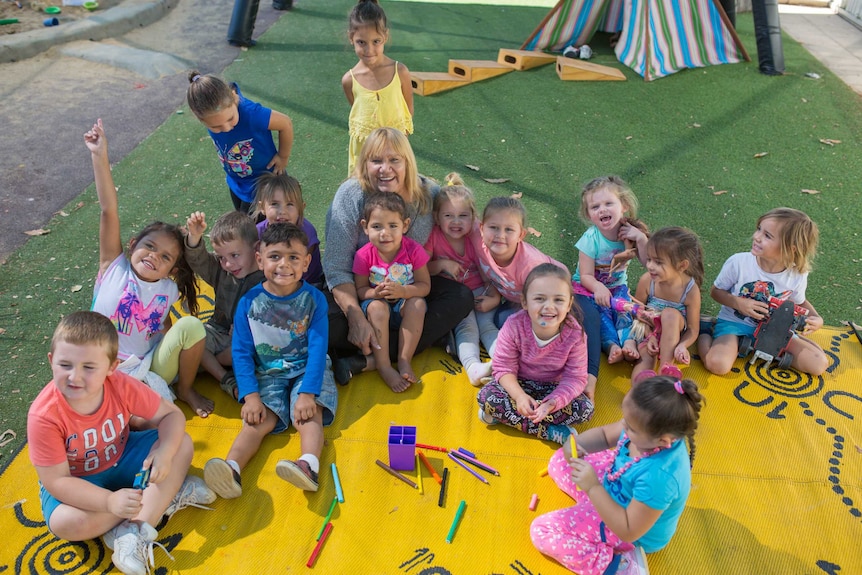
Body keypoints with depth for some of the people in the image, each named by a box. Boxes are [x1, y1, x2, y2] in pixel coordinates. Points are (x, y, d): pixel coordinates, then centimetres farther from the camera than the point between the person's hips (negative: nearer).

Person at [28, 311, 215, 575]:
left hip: (122, 457, 3)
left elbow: (171, 415, -12)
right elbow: (56, 480, -26)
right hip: (77, 480, -3)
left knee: (182, 444, -17)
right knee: (66, 522, -34)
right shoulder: (44, 415, -29)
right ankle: (167, 496, -19)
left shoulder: (122, 386, -23)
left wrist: (164, 452, -32)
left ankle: (136, 532, -27)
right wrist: (109, 501, -39)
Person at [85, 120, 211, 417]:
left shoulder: (169, 290, 0)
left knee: (191, 325, -22)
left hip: (153, 367, 4)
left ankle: (186, 390, -1)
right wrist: (100, 157, -19)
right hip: (110, 373, -4)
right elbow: (109, 211, -15)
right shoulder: (115, 267, -6)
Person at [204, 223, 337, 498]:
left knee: (309, 414, -25)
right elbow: (241, 352, -4)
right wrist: (250, 396, -15)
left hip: (308, 370, -1)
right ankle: (231, 468, -40)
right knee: (260, 419, -20)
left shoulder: (314, 299, -7)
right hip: (267, 375, 1)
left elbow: (318, 348, -12)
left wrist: (307, 393, -22)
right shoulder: (249, 301, -5)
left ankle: (309, 465, -48)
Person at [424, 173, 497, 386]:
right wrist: (442, 264, -20)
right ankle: (473, 367, -42)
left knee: (487, 324, -19)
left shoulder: (477, 236, -4)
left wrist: (494, 297, -14)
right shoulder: (433, 236, -9)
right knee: (466, 325, -25)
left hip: (478, 291, 3)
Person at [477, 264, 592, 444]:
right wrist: (519, 396, -35)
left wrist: (553, 402, -36)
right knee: (486, 396, -27)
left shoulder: (575, 335, -23)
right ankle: (553, 432, -24)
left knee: (585, 409, -24)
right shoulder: (514, 326, -25)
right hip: (519, 383, 0)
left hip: (554, 388, 1)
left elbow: (575, 378, -19)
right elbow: (504, 367, -18)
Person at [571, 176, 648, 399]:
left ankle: (629, 341, -44)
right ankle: (612, 344, -45)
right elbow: (585, 276, -16)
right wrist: (598, 288, -37)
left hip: (617, 286, 3)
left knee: (624, 307, -31)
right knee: (597, 312, -34)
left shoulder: (630, 233, -7)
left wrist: (641, 239, -24)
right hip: (587, 287, -3)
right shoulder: (591, 238, -16)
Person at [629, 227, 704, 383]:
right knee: (645, 358, -27)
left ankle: (666, 369, -32)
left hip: (673, 334, -1)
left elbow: (692, 330, -14)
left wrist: (682, 346, -35)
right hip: (647, 331, 1)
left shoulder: (691, 290, -21)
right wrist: (648, 336, -20)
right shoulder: (647, 280, -18)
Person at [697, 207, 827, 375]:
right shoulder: (738, 262, -19)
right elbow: (716, 291, -3)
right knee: (717, 364, -31)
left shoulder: (797, 275, -11)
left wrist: (816, 319, -11)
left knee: (819, 365, -10)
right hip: (734, 323, -3)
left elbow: (800, 302, 10)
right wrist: (738, 303, -22)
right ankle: (704, 334, 0)